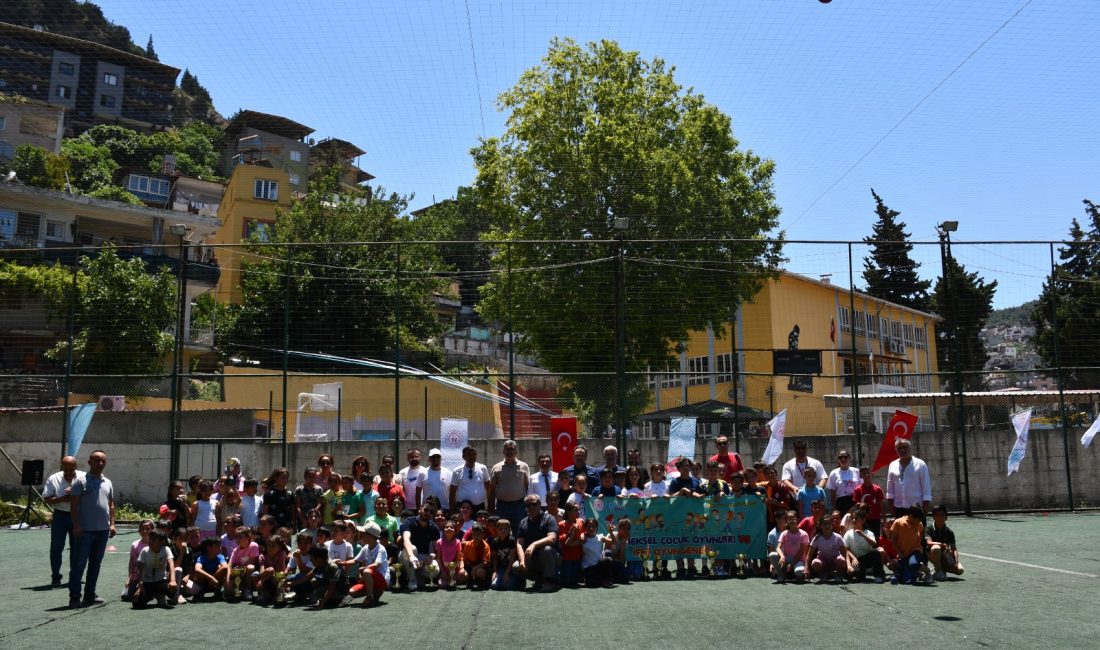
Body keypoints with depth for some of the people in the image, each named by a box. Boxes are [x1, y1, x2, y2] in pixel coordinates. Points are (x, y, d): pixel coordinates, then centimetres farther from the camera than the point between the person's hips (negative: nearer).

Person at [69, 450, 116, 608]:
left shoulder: (107, 483, 14)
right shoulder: (81, 481, -4)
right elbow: (73, 504, -7)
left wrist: (112, 523, 9)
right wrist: (76, 525, -14)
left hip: (103, 530, 6)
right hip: (85, 530, -6)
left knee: (96, 563, 11)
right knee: (79, 564, -2)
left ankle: (90, 595, 19)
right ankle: (74, 597, 2)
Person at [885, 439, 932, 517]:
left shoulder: (920, 464, -1)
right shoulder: (892, 465, 8)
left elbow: (926, 485, -2)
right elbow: (890, 486, 11)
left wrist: (926, 503, -7)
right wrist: (890, 502, 6)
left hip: (916, 506, -3)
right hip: (898, 507, 3)